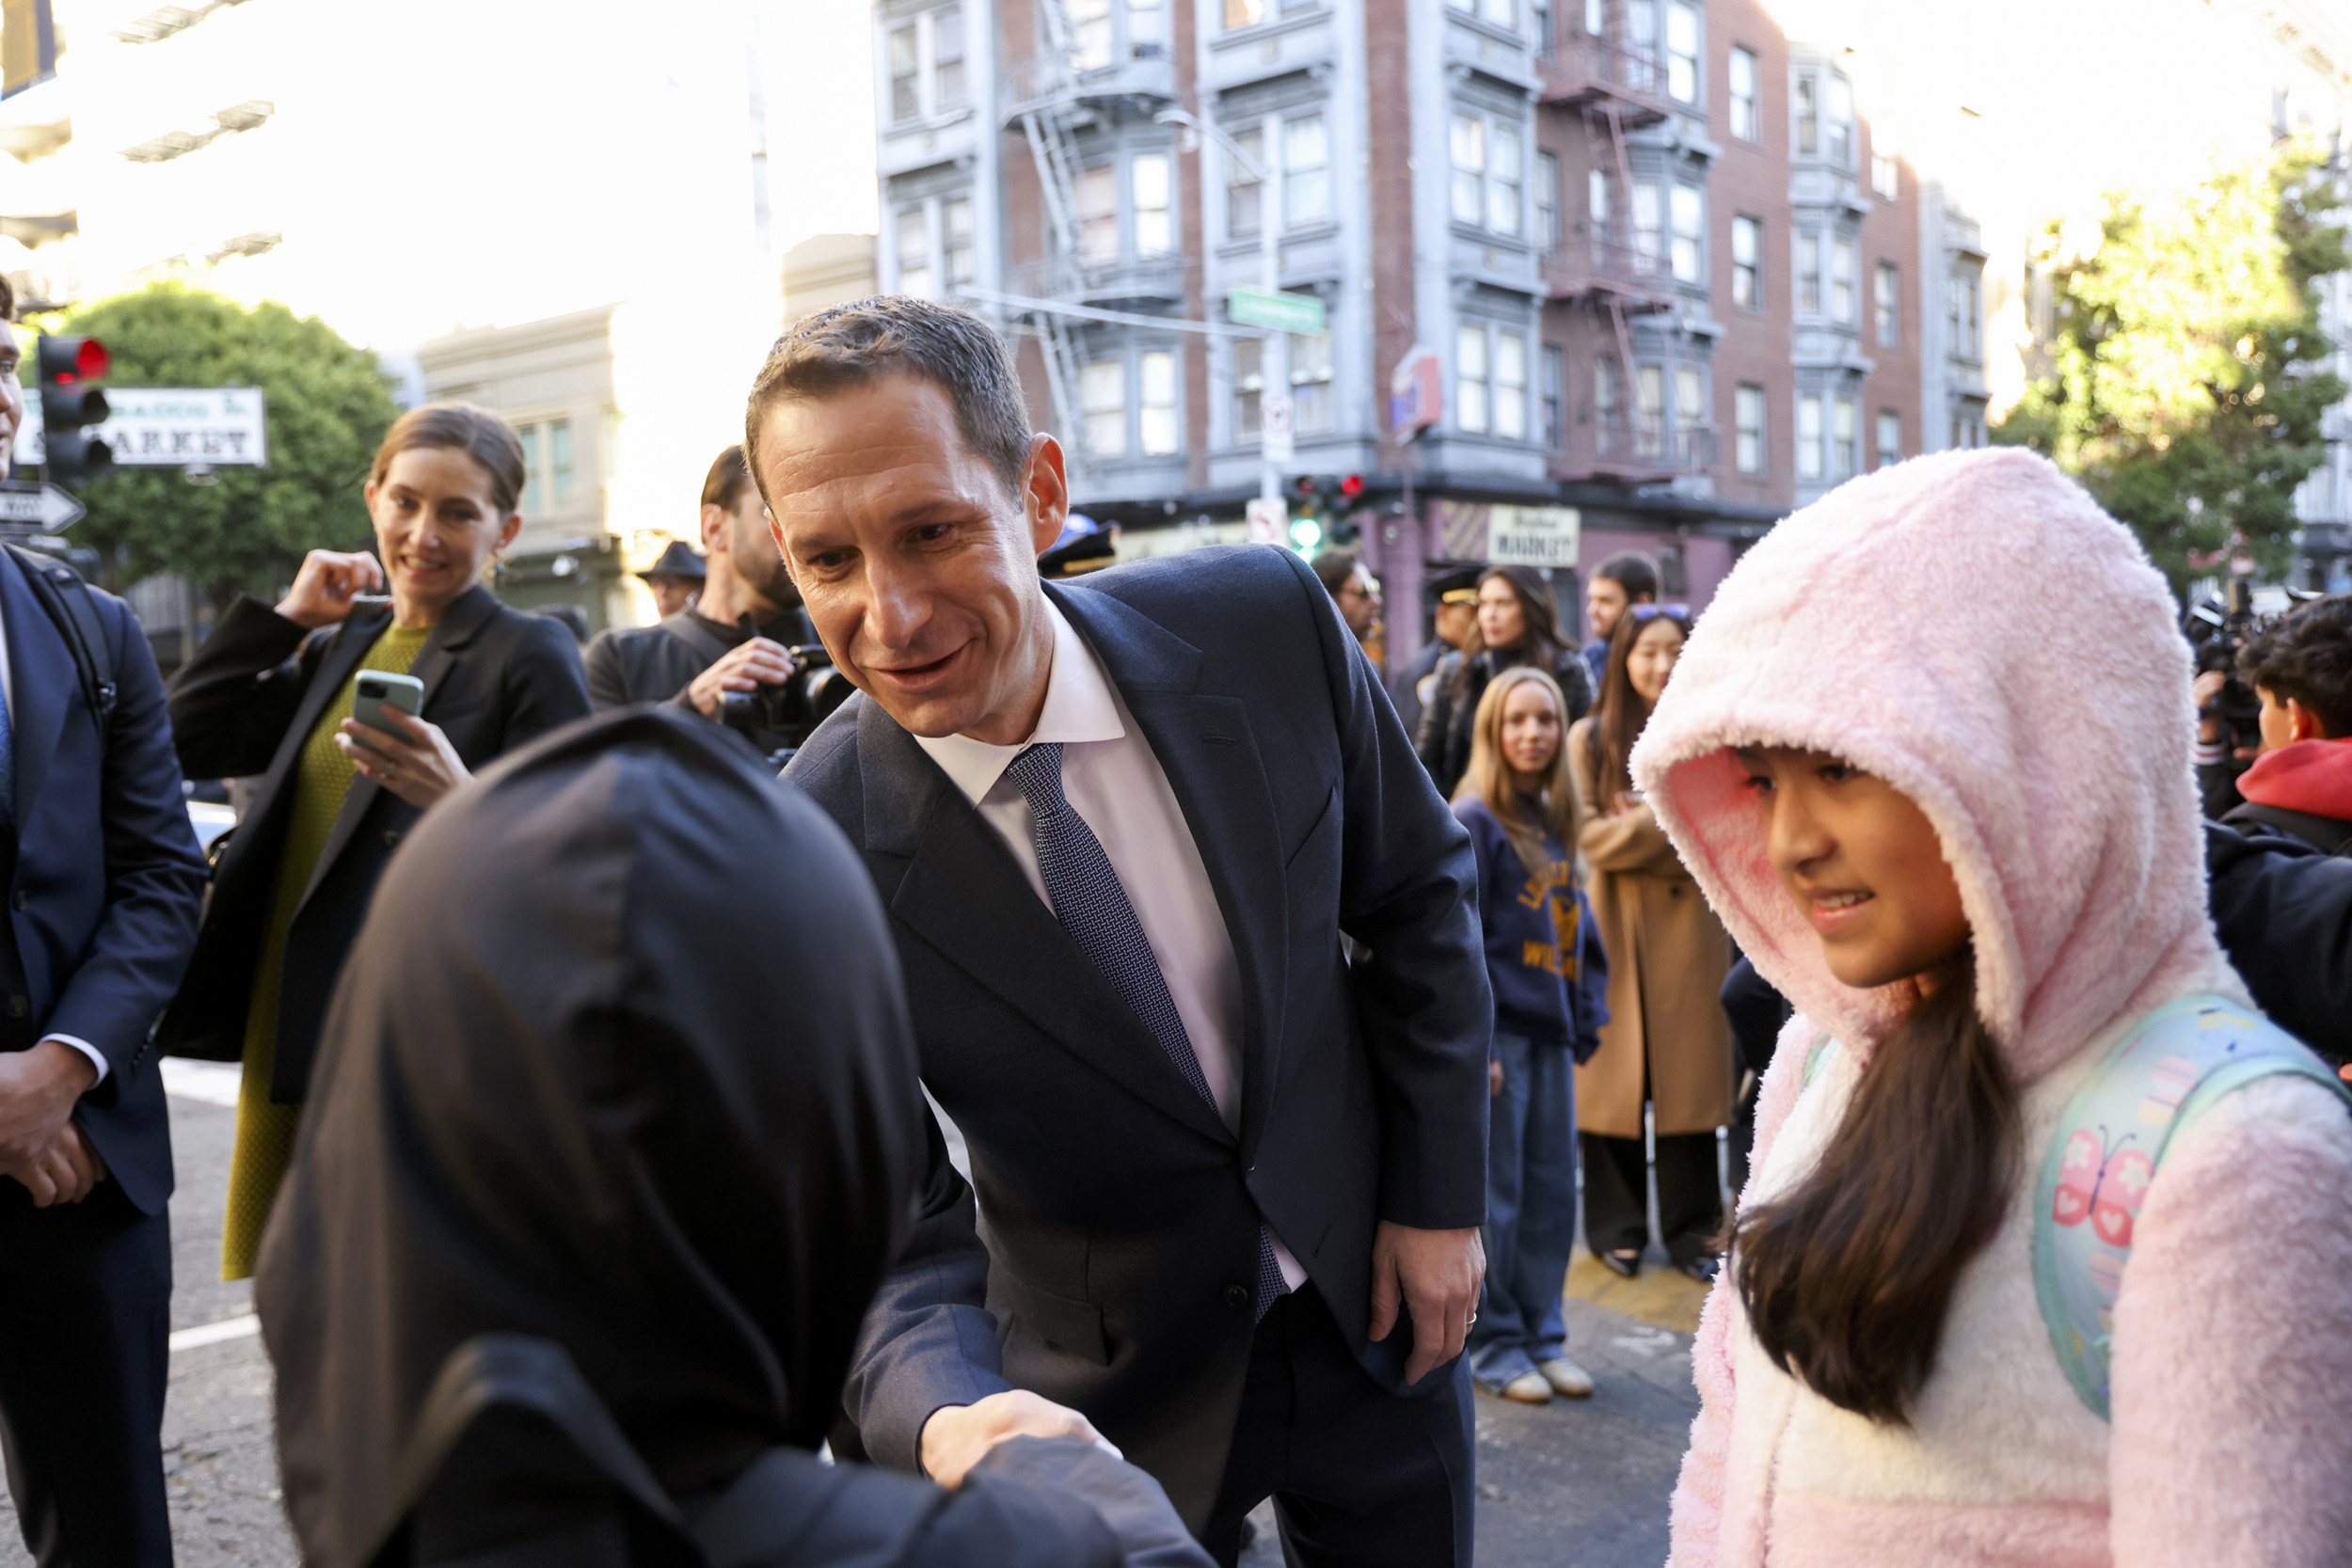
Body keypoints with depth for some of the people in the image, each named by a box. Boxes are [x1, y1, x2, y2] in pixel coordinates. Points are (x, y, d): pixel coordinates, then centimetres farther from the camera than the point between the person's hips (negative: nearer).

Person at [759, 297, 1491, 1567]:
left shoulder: (1263, 622, -18)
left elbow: (1414, 891, -3)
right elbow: (883, 1230, -19)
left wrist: (1440, 1194, -3)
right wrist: (947, 1418, -39)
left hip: (1369, 1302, 3)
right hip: (1115, 1392, -2)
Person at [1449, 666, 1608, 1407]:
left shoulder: (1556, 824, 12)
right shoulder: (1472, 822, -10)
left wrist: (1588, 1022, 10)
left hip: (1551, 1035, 7)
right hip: (1499, 1033, -7)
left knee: (1552, 1188, 11)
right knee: (1493, 1196, 2)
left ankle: (1543, 1334, 23)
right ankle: (1492, 1343, 14)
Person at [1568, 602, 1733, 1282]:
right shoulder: (1589, 739, 3)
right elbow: (1589, 835, -6)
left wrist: (1641, 826, -11)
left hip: (1689, 924, 1)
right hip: (1614, 926, -1)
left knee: (1688, 1070, 4)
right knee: (1615, 1071, 3)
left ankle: (1690, 1225, 14)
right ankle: (1616, 1224, 14)